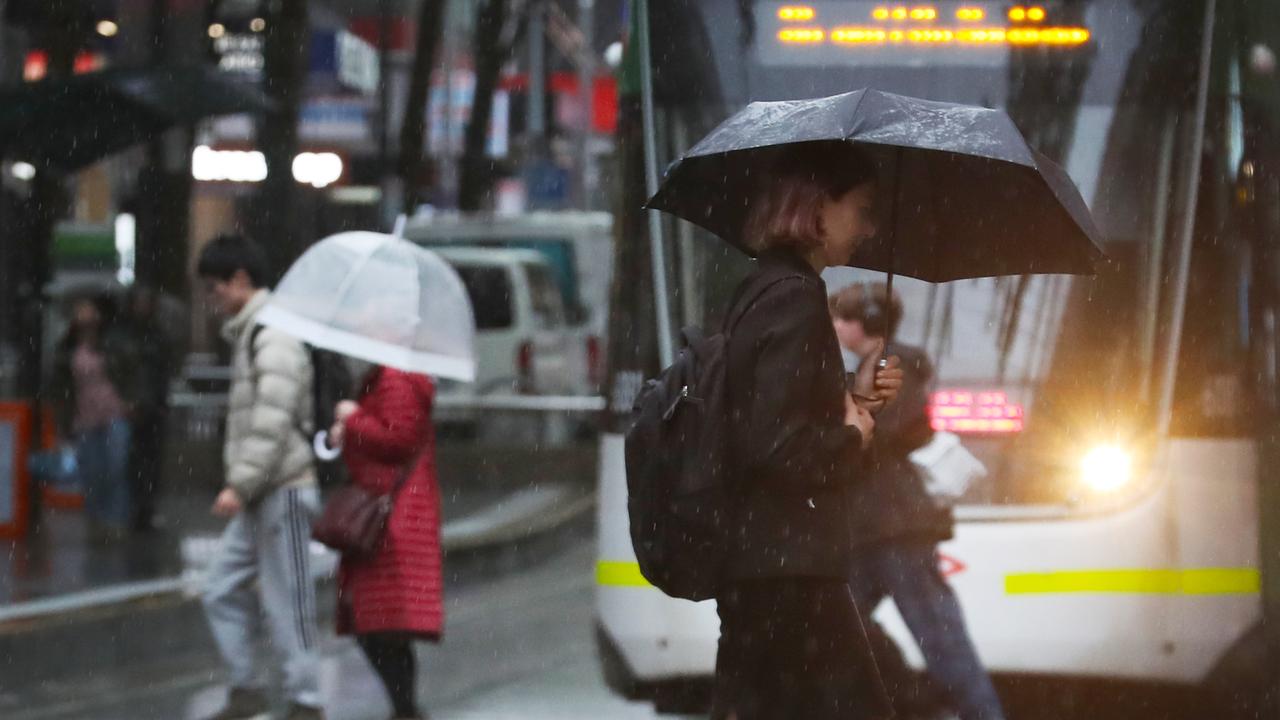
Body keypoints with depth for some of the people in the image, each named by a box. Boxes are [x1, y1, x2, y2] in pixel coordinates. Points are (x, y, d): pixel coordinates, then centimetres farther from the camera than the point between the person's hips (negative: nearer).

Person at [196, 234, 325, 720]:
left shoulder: (273, 338, -14)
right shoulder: (246, 336, 17)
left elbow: (272, 423, -22)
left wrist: (240, 484, -24)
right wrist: (241, 485, 18)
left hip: (282, 492, -10)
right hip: (257, 497, 10)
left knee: (286, 600, -4)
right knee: (223, 592, 10)